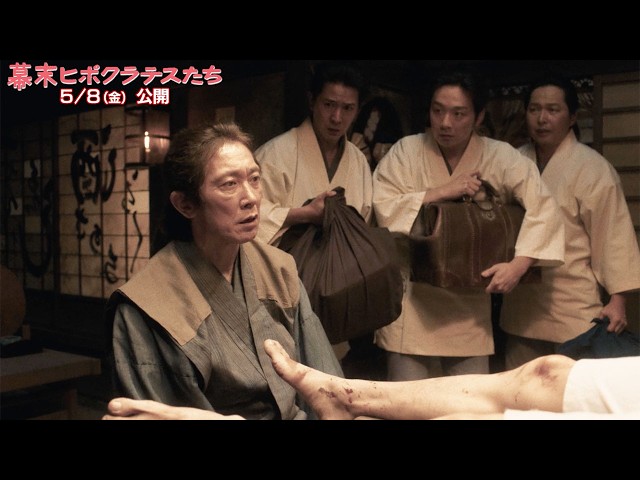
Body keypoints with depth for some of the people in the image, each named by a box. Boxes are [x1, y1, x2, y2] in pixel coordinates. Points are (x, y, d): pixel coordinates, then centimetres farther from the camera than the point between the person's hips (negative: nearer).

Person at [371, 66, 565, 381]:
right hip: (412, 300, -1)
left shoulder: (501, 157, -3)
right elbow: (382, 209, -12)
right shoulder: (406, 151, -4)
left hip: (470, 304, 1)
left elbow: (543, 208, -8)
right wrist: (441, 192, -18)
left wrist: (519, 264, -20)